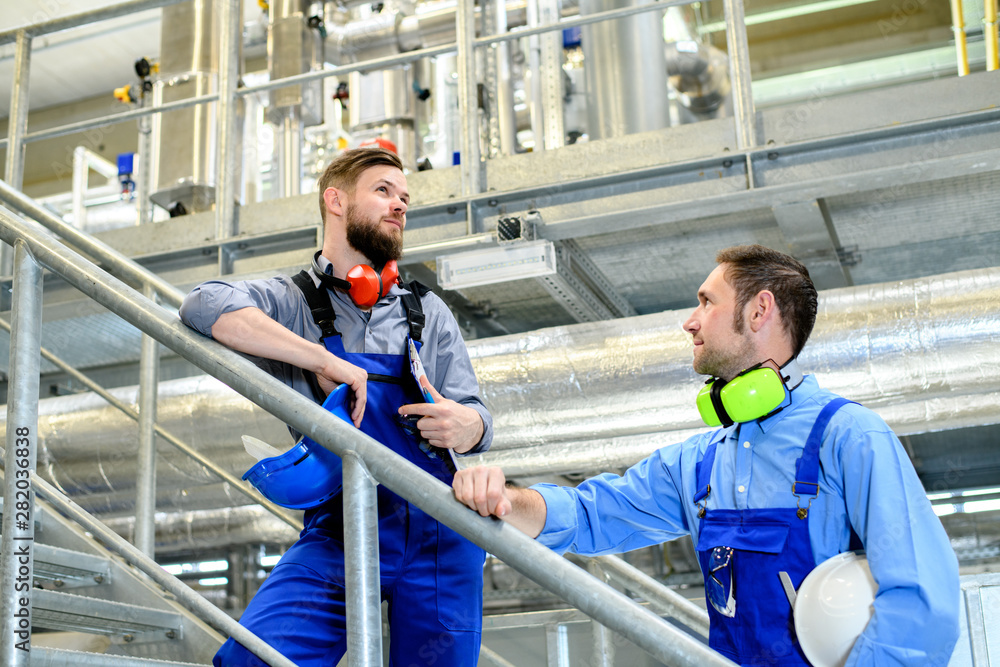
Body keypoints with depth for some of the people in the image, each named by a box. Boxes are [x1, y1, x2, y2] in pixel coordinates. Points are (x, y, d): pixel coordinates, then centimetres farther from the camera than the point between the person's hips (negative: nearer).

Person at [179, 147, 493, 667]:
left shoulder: (429, 313, 16)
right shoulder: (291, 302, 5)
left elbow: (475, 416, 11)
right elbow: (207, 305, -16)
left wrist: (467, 427, -15)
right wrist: (324, 361, -20)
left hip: (439, 535, 3)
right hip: (337, 532, -3)